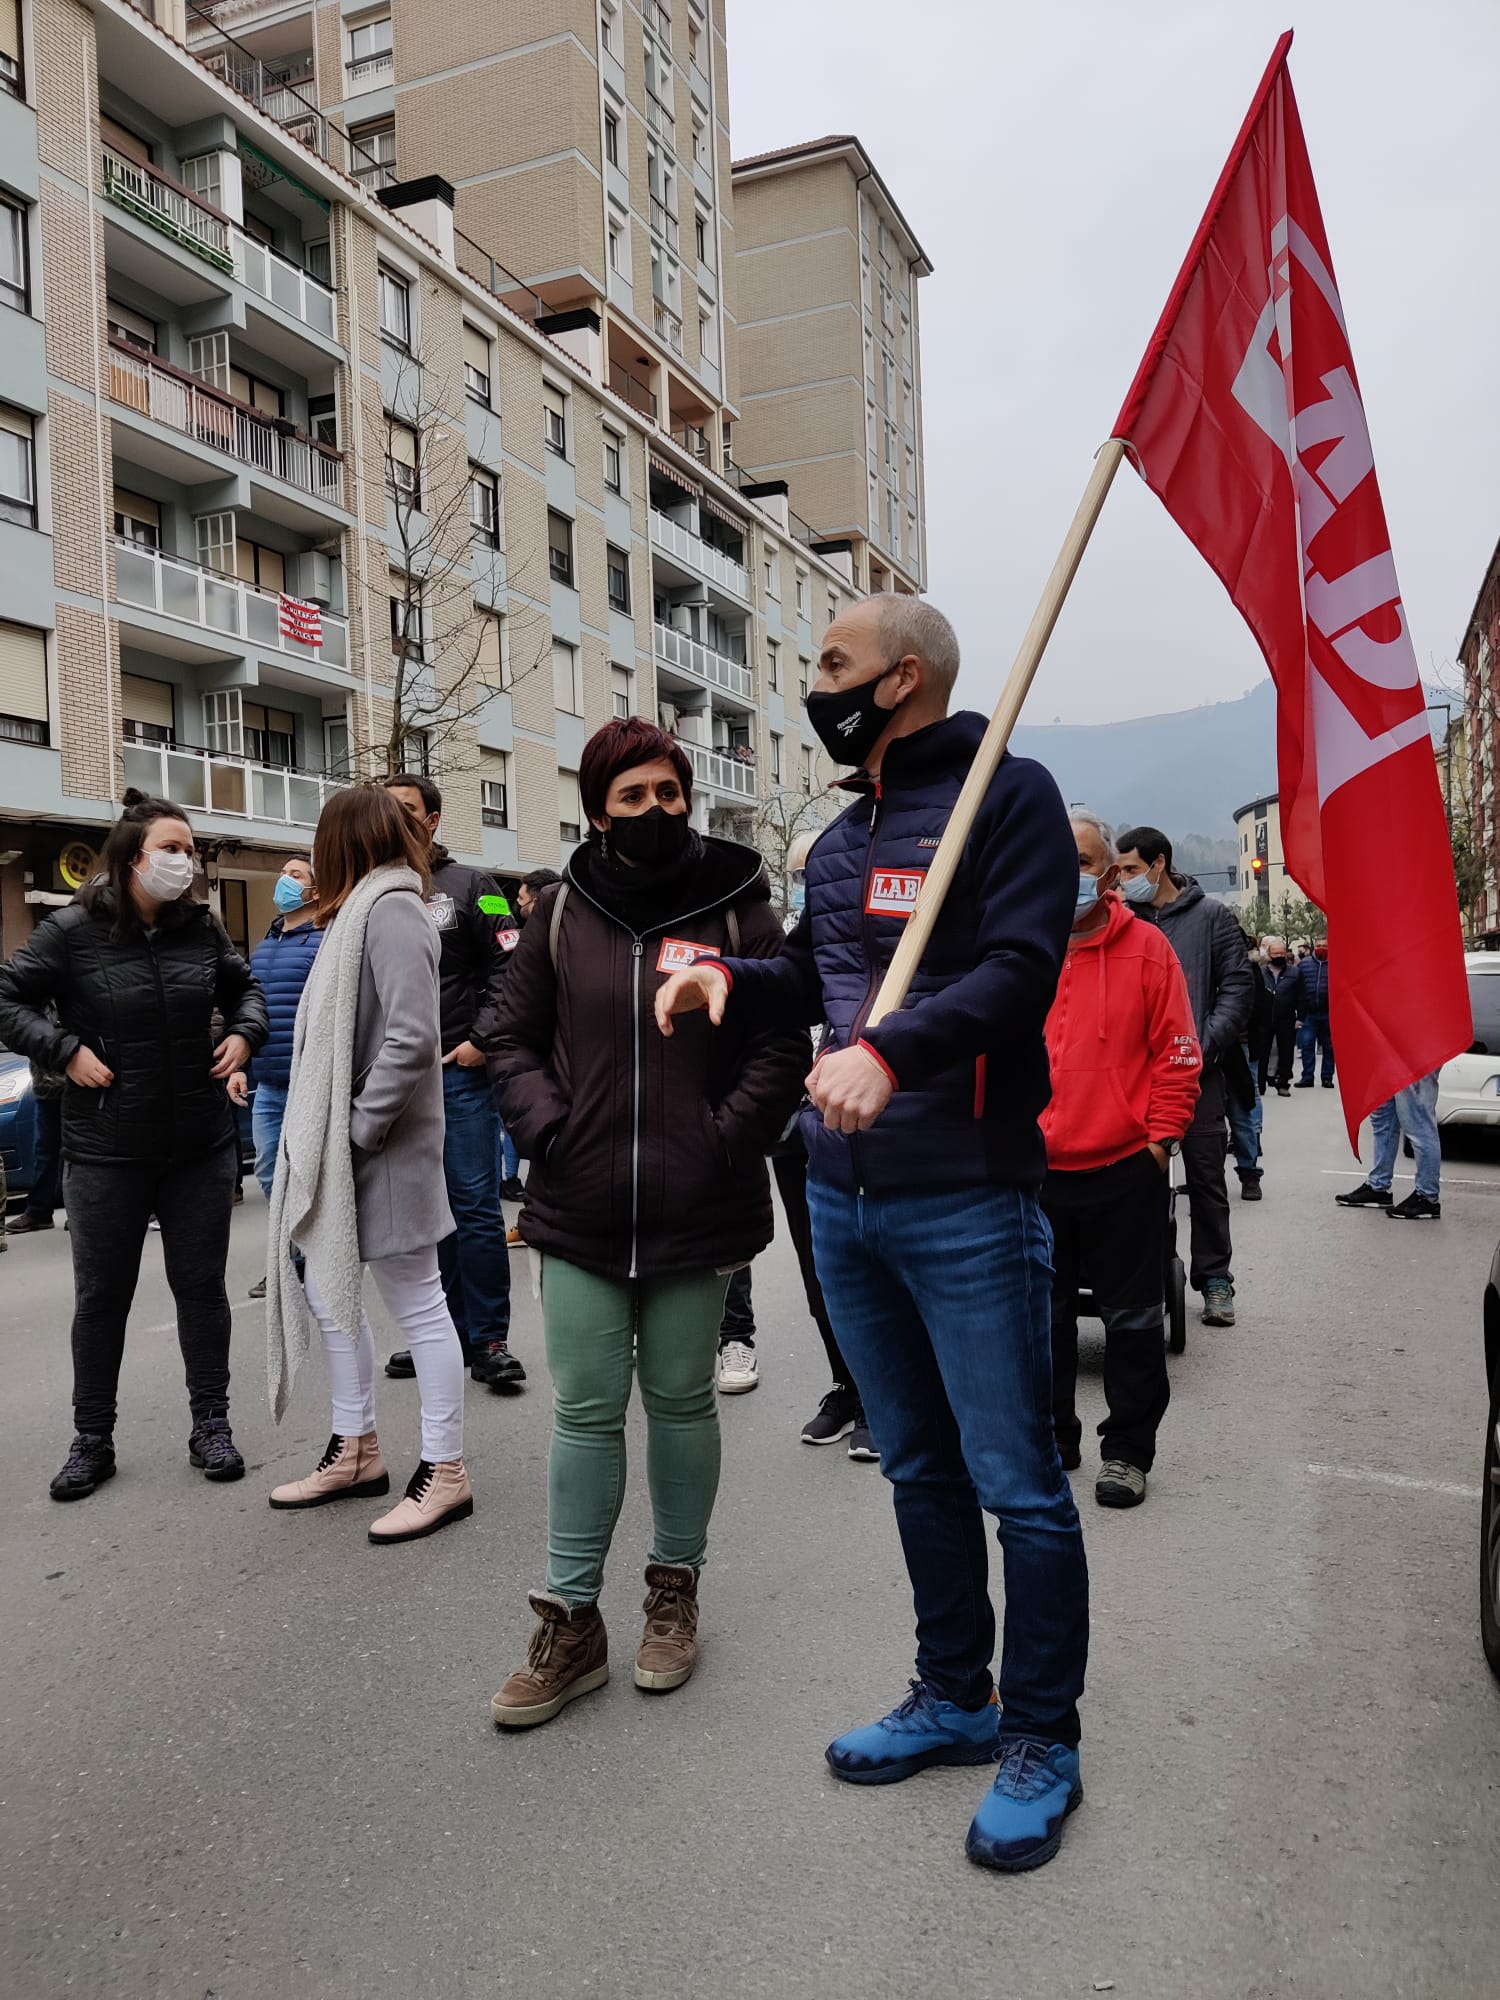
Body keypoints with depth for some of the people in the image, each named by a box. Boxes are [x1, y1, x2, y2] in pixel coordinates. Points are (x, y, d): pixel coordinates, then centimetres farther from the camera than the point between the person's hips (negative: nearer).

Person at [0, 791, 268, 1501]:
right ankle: (92, 1440, 25)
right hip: (106, 1149, -2)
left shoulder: (202, 927, 1)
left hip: (201, 1146, 3)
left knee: (202, 1286, 9)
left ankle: (211, 1426, 23)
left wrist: (244, 1033, -1)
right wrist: (65, 1050, -14)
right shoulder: (74, 930, -8)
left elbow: (245, 988, 17)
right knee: (102, 1295, 9)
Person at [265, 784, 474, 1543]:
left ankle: (444, 1472, 14)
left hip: (382, 1151, -10)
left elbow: (410, 1037, -24)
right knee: (327, 1294, 17)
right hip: (340, 1148, 10)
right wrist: (318, 1135, 9)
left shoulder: (391, 909, -14)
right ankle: (356, 1451, 32)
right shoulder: (364, 910, 14)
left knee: (417, 1304, 1)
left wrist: (356, 1130, -19)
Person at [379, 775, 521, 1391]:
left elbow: (509, 967, -3)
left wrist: (482, 1040, -11)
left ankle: (489, 1340, 6)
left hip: (459, 1071, -4)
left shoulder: (469, 886, 2)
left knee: (476, 1207, -3)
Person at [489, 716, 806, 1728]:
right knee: (585, 1414, 8)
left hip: (697, 1214, -1)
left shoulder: (737, 906, -3)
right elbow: (517, 1039, 10)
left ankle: (675, 1590, 35)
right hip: (580, 1214, 2)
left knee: (681, 1403, 14)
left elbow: (783, 1046, -3)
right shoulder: (562, 912, 4)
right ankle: (572, 1623, 23)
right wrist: (549, 1130, -4)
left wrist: (724, 1143, -11)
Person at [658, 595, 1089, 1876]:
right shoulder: (842, 836, 17)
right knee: (918, 1467, 18)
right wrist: (732, 978, 4)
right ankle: (955, 1696, 35)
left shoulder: (1007, 796, -7)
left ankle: (1044, 1740, 23)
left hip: (966, 1204, -7)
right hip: (843, 1199, 8)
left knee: (1017, 1482, 3)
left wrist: (890, 1051, -31)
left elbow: (1018, 968, -18)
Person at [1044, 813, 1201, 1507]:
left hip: (1126, 1169, -2)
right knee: (1043, 1314, 14)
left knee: (1132, 1318, 8)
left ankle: (1127, 1448, 25)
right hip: (1036, 1171, 2)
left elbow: (1177, 1052, -2)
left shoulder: (1147, 947, -3)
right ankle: (1049, 1439, 31)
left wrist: (1161, 1137, -6)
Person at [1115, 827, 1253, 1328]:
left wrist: (1204, 1046, -14)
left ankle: (1214, 1279, 11)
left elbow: (1237, 986, -1)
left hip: (1198, 1071, -2)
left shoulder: (1210, 916, 3)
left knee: (1205, 1177, 2)